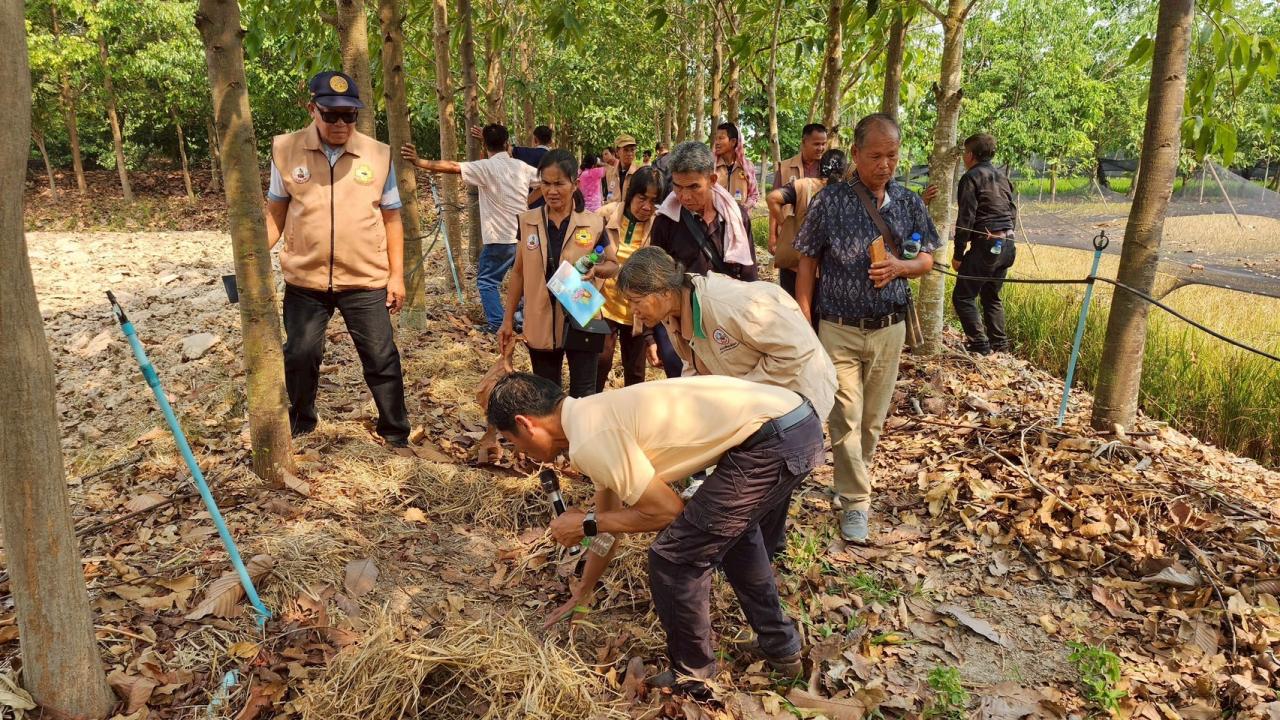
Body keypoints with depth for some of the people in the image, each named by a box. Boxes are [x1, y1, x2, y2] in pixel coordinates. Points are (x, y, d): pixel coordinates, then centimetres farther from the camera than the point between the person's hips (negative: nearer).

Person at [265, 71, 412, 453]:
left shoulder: (378, 155, -3)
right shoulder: (286, 150, -2)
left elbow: (391, 218, 3)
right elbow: (276, 213, 6)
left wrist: (397, 274, 1)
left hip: (366, 280, -1)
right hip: (304, 279, 1)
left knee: (381, 358, 5)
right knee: (300, 356, 14)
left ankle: (396, 435, 20)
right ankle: (300, 425, 37)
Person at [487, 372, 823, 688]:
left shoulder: (588, 441, -13)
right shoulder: (598, 418, 18)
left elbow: (667, 510, -7)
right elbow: (610, 518, 29)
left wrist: (585, 524, 4)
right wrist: (581, 595, 39)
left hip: (772, 441, -10)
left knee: (675, 557, 2)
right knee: (733, 533, 32)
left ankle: (692, 680, 23)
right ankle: (780, 647, 45)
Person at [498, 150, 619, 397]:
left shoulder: (593, 223, -6)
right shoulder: (527, 222, 0)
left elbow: (613, 265, 4)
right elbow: (519, 273, 7)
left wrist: (596, 269, -19)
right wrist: (508, 320, 7)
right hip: (540, 325, 2)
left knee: (583, 396, 1)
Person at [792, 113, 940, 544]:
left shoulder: (909, 203, 1)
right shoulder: (830, 201, -8)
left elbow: (927, 259, 10)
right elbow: (807, 264, -3)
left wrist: (899, 267, -13)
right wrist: (804, 324, -7)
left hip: (889, 330, 3)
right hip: (840, 330, -3)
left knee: (873, 420, 14)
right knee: (846, 419, -3)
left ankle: (854, 479, 36)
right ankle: (856, 503, 8)